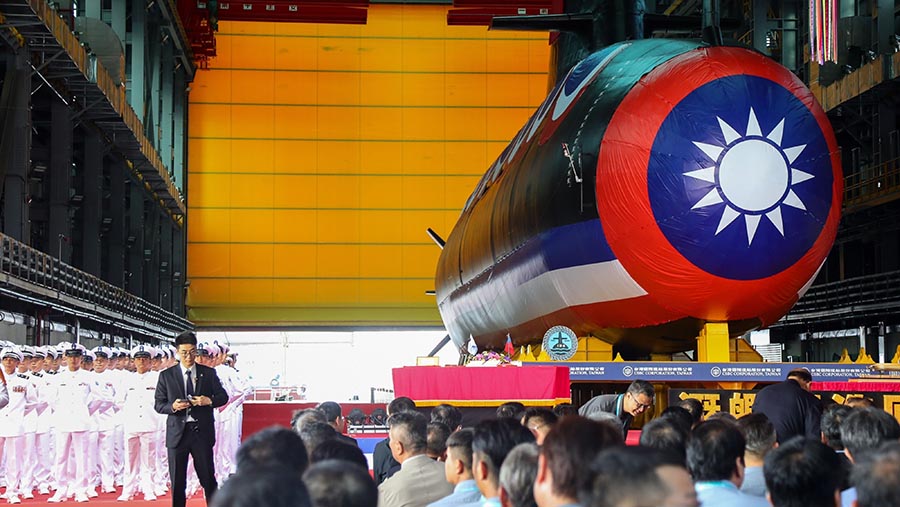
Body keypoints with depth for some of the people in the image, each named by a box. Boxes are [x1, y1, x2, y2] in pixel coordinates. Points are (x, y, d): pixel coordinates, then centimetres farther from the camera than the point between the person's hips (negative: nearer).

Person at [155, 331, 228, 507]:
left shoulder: (209, 373, 5)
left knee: (208, 479, 4)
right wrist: (172, 406, -18)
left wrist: (210, 401, -14)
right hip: (178, 433, 0)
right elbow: (158, 404, 3)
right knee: (177, 482, 6)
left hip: (202, 432, 0)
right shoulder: (166, 375, 3)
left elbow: (223, 396, 8)